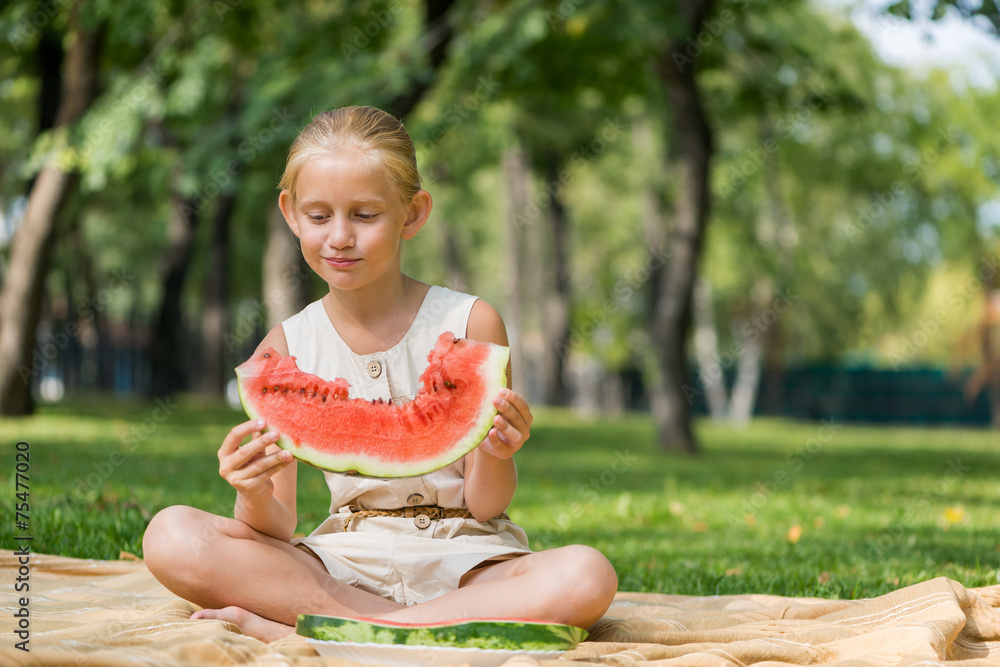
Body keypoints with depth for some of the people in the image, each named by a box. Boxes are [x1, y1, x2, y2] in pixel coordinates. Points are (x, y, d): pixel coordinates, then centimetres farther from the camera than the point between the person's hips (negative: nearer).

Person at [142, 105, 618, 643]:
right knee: (171, 536, -21)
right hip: (344, 561, 1)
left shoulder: (470, 324, -4)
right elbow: (278, 528, -1)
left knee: (587, 577, -34)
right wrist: (255, 496, -24)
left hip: (461, 558, 0)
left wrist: (494, 456, -25)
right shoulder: (285, 349, 1)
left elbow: (485, 505, -3)